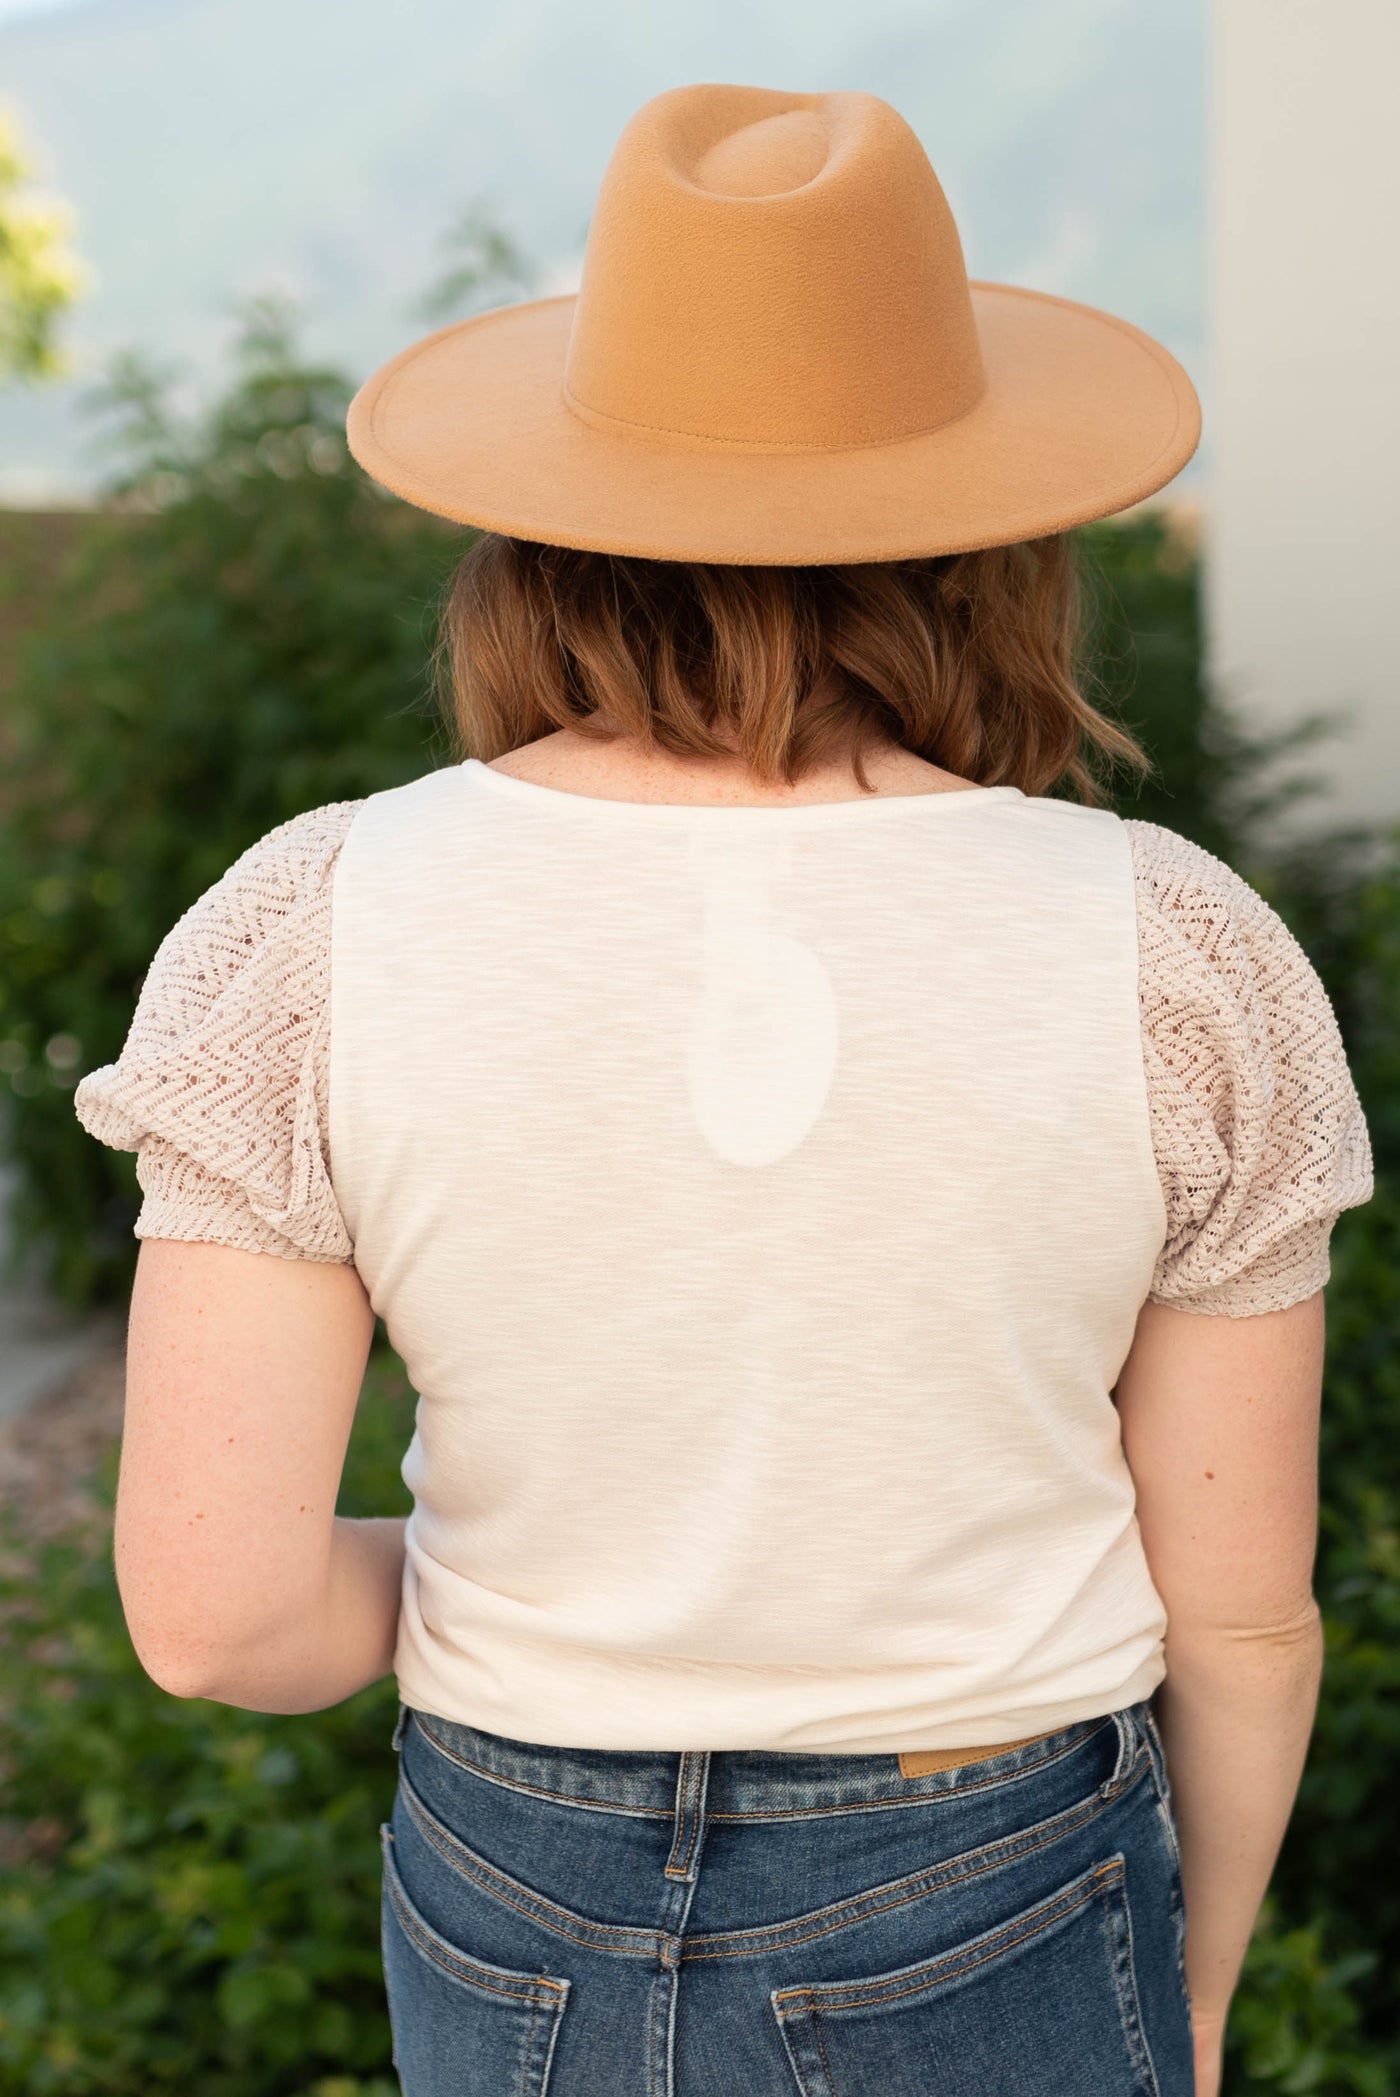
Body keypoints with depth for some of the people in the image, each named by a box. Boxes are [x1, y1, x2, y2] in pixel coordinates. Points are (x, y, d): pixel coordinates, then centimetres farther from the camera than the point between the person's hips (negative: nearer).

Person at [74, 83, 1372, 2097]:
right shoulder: (1173, 960, -17)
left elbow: (212, 1600, -17)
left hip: (534, 1933, 1)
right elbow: (1238, 1605, -8)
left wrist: (502, 1578, 5)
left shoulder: (317, 935, -17)